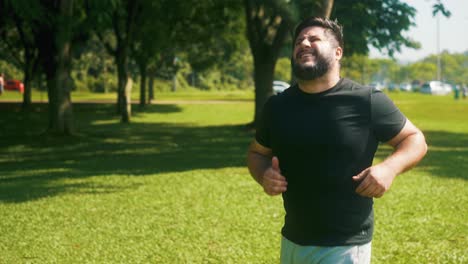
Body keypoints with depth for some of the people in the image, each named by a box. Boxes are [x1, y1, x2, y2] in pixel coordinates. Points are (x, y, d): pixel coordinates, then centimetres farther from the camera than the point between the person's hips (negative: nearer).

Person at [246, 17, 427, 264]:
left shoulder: (367, 101, -10)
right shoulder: (277, 106, 2)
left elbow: (415, 139, 1)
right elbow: (257, 152, 17)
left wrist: (389, 168, -18)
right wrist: (263, 176, -5)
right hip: (292, 240, 5)